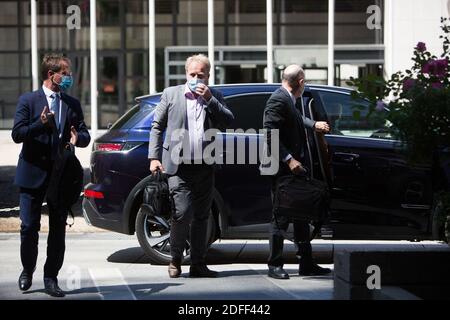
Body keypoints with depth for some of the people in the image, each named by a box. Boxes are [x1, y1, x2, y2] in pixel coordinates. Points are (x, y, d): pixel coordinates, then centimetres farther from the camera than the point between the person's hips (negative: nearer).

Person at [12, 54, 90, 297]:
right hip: (33, 173, -3)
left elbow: (85, 135, 9)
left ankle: (51, 278, 10)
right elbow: (17, 134, -8)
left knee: (58, 229, 3)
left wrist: (78, 138, -15)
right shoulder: (28, 100, -1)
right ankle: (27, 270, 22)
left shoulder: (72, 104, 10)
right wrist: (41, 124, -23)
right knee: (29, 227, 1)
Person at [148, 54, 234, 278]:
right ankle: (175, 260, 6)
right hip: (179, 167, -3)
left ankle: (198, 264, 16)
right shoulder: (171, 94, 5)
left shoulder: (215, 98, 10)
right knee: (182, 214, -13)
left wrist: (209, 99, -11)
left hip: (205, 167, 3)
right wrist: (154, 157, -1)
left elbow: (228, 122, -3)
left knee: (201, 217, 8)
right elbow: (157, 127, 7)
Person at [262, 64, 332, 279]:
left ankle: (306, 264, 21)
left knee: (302, 216, 14)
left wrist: (314, 125, 18)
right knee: (281, 218, -3)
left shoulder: (288, 100, 14)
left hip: (294, 168, 10)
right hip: (283, 170, -10)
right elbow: (270, 134, -21)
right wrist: (288, 159, -23)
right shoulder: (278, 100, -15)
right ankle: (275, 266, 4)